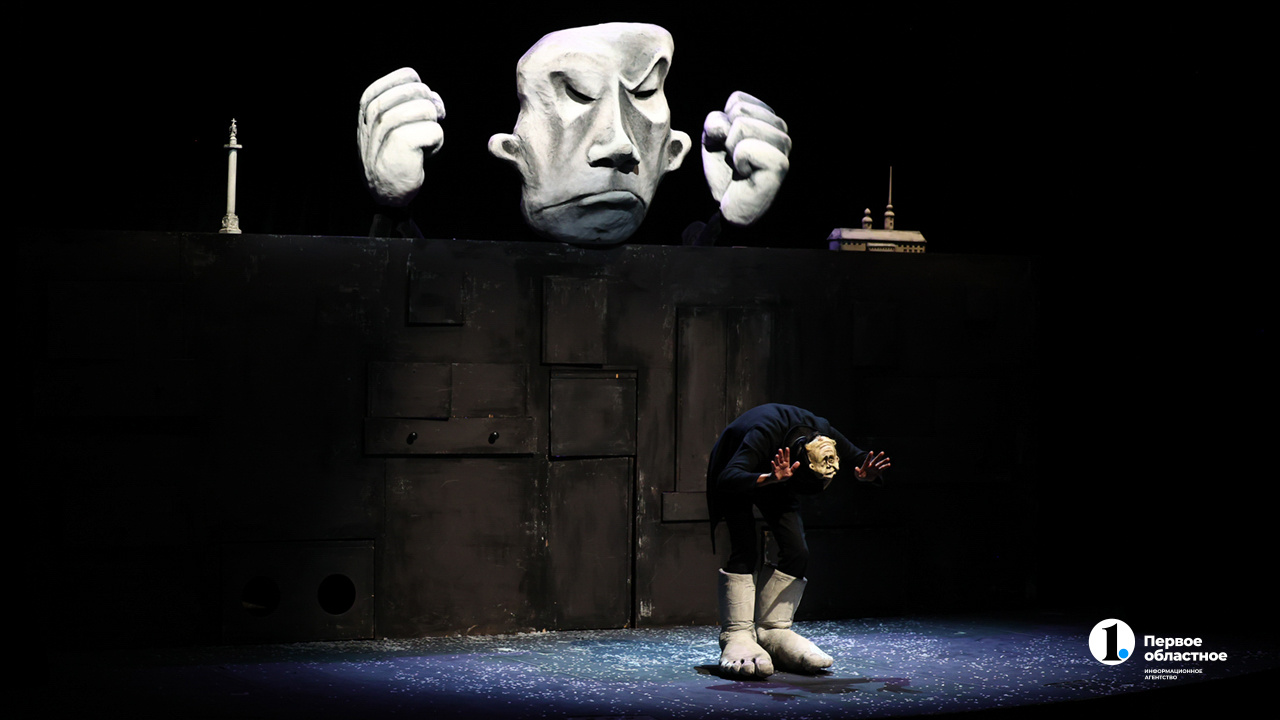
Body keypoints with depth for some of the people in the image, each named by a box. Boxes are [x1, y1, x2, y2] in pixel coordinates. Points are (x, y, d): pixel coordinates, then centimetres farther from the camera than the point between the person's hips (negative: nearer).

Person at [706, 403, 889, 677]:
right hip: (741, 480, -5)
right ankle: (736, 637, -22)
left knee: (797, 551, -10)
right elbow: (728, 479, -52)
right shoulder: (762, 435, -42)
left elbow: (860, 458, -11)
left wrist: (866, 474, -34)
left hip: (776, 480, 5)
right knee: (745, 550, -23)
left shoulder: (824, 435, -27)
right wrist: (770, 479, -67)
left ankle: (771, 633, -4)